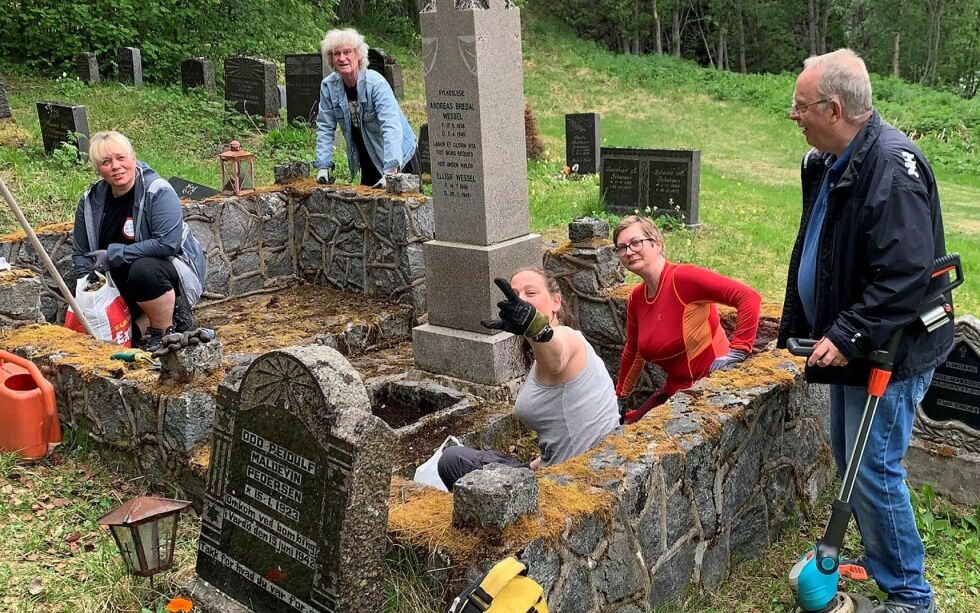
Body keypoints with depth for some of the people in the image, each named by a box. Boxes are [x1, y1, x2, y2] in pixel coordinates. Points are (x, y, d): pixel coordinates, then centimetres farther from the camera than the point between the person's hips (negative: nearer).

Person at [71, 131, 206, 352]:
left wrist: (113, 254, -25)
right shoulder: (91, 201, -4)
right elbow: (80, 255, 4)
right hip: (122, 288, 6)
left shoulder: (158, 192, -20)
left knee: (143, 270, -37)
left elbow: (167, 243, -30)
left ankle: (166, 330, -13)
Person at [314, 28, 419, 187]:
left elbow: (391, 126, -34)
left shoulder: (376, 83, -23)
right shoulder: (328, 86, -7)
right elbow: (325, 128, -1)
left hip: (399, 159, -5)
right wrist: (323, 166, -11)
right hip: (367, 163, 5)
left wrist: (390, 170, -44)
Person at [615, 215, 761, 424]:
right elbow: (633, 352, 19)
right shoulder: (636, 299, 3)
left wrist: (737, 352, -30)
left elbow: (749, 297, -29)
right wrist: (619, 397, 28)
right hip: (675, 390, 8)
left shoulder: (682, 277, -21)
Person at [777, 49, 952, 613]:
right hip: (850, 344, 10)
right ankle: (879, 562, 39)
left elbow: (906, 276, -30)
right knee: (849, 458, 20)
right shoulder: (828, 164, 6)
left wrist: (847, 336, -27)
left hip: (890, 353, -10)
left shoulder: (892, 168, -25)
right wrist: (800, 326, 16)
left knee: (874, 469, -1)